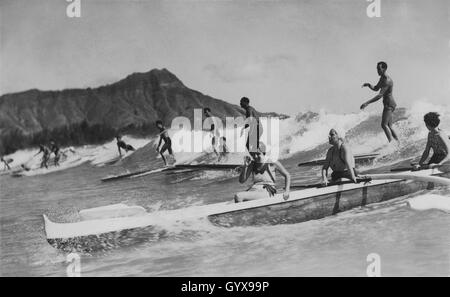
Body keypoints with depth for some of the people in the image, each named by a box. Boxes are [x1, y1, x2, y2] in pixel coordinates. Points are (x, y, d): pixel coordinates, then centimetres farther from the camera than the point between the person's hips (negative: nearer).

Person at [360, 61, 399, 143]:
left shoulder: (387, 81, -20)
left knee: (384, 124, -20)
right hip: (387, 105, 10)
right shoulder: (382, 78, 11)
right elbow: (376, 89, 24)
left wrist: (367, 103, -32)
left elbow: (380, 95, -28)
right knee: (389, 126, 13)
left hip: (389, 104, -10)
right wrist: (369, 85, 1)